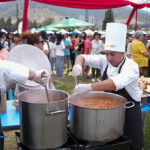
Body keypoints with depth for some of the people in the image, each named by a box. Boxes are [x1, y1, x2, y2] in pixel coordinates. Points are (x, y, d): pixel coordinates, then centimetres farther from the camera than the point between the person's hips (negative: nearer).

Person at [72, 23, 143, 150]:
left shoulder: (131, 66, -21)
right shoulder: (105, 60, -3)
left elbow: (116, 83, -40)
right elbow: (83, 57, -1)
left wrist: (89, 87, -51)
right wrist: (78, 65, -25)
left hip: (129, 112, -5)